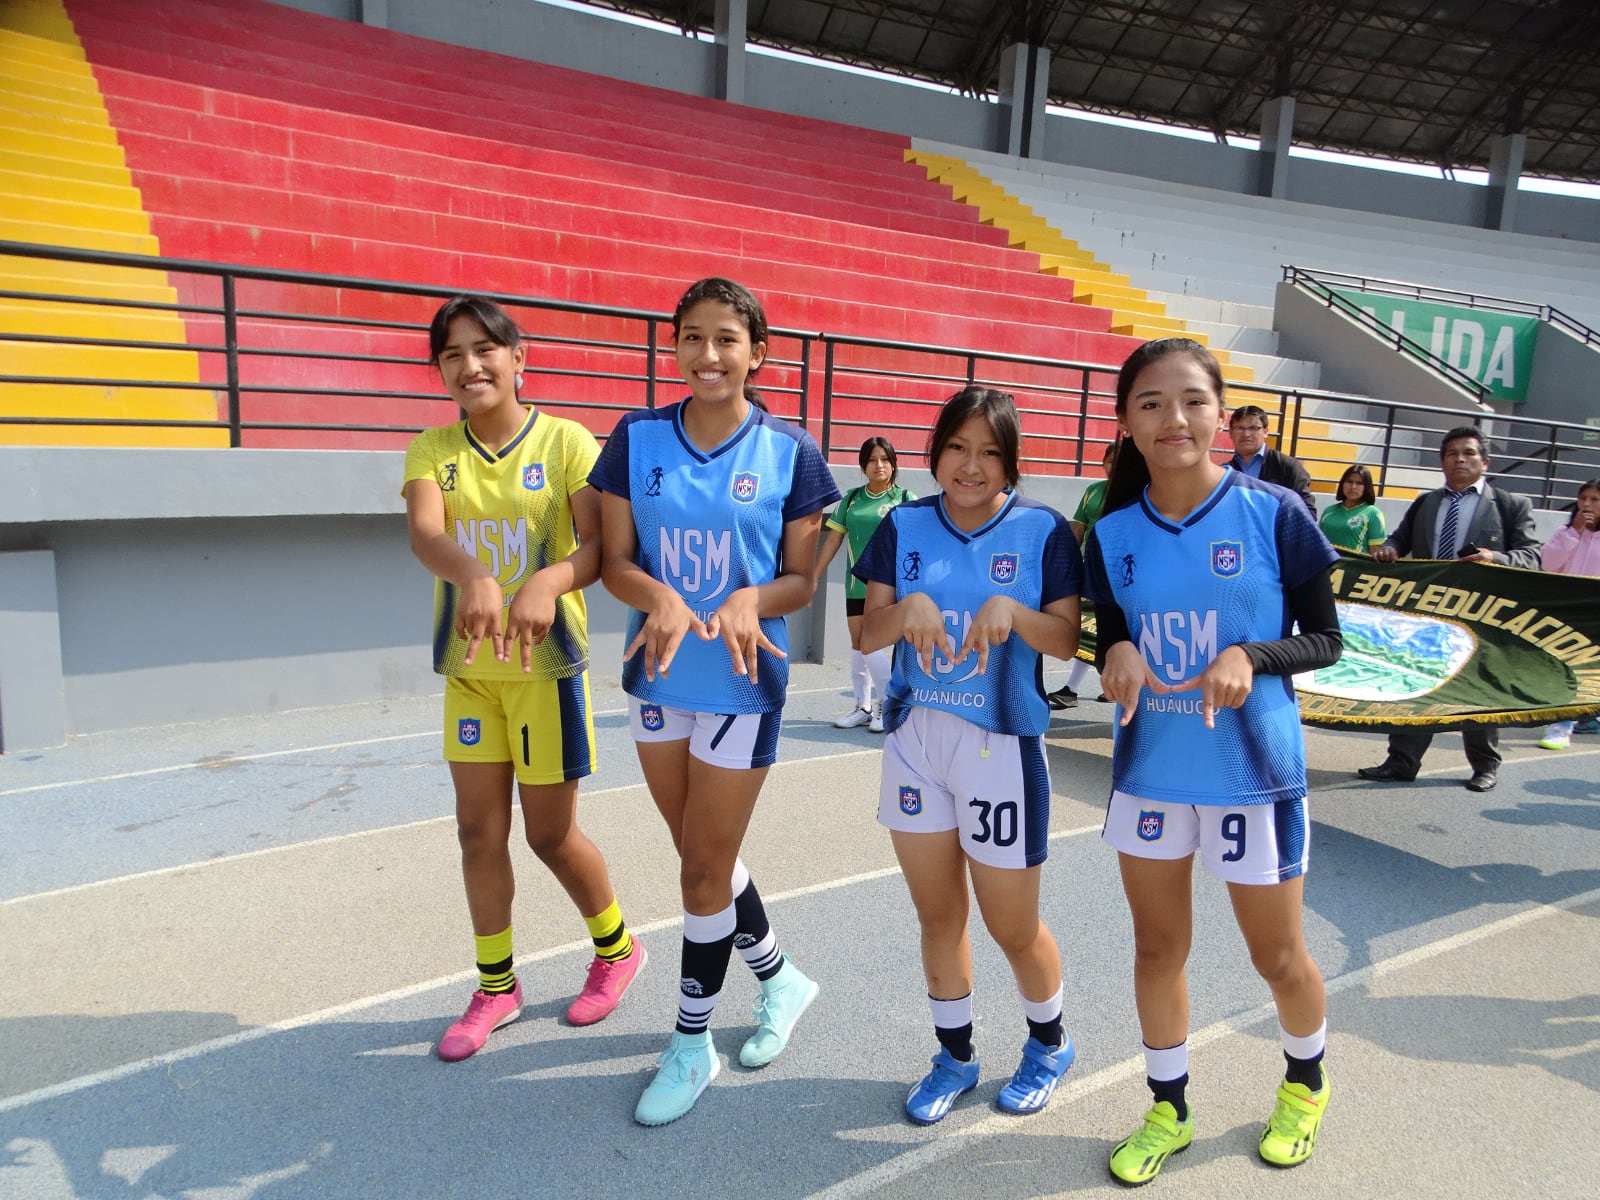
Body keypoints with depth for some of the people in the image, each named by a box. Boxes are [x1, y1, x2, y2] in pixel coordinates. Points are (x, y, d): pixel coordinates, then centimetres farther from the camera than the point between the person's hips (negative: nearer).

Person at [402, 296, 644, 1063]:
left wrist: (550, 581, -39)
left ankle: (617, 949, 33)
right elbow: (423, 533, -18)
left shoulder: (566, 441, -7)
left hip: (547, 662, -4)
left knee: (550, 834, 6)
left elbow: (598, 545, -18)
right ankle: (496, 988, 30)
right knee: (479, 831, 10)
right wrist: (475, 577, -39)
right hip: (468, 665, 4)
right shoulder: (433, 450, 2)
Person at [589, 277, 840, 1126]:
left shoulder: (789, 452, -7)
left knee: (705, 866, 5)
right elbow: (615, 560, -2)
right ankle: (780, 978, 43)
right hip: (655, 675, 4)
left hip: (743, 683, -4)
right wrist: (660, 596, -23)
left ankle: (691, 1042, 27)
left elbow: (802, 579, -4)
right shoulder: (637, 438, -1)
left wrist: (750, 600, -25)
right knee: (704, 856, 17)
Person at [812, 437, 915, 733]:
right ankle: (863, 707, 23)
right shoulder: (852, 498, 8)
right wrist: (814, 578, 10)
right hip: (856, 585, 5)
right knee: (857, 644, 10)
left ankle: (887, 704, 12)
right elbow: (833, 539, 11)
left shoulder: (906, 499, -3)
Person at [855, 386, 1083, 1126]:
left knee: (1012, 926, 9)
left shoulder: (1043, 531, -5)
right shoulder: (904, 527, 2)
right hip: (915, 739, 3)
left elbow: (1068, 640, -7)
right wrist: (908, 607, -21)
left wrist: (1012, 611, -25)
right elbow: (869, 635, -1)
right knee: (937, 916, 15)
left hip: (1003, 745, -3)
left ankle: (1049, 1043, 39)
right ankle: (955, 1057, 37)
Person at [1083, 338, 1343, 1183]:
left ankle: (1305, 1083, 47)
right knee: (1158, 948, 15)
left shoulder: (1273, 513, -11)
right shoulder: (1113, 534, -2)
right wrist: (1119, 656, -16)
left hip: (1253, 770, -2)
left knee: (1277, 955, 14)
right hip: (1149, 769, 3)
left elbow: (1325, 640, -4)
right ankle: (1168, 1109, 38)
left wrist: (1251, 655, -23)